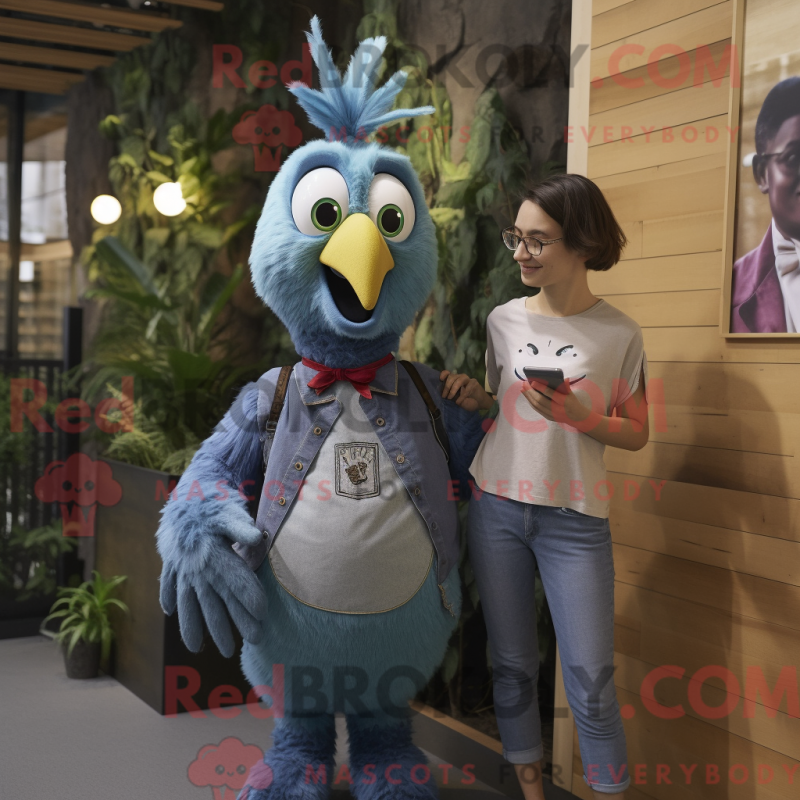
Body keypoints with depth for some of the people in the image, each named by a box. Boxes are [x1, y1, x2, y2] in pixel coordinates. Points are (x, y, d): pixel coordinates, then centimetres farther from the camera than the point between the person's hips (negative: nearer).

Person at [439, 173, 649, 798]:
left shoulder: (619, 333, -5)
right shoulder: (504, 320, 3)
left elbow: (636, 434, 1)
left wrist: (581, 417, -18)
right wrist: (474, 398, -5)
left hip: (575, 520, -3)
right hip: (497, 508, 3)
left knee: (590, 682, -2)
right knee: (512, 665, 11)